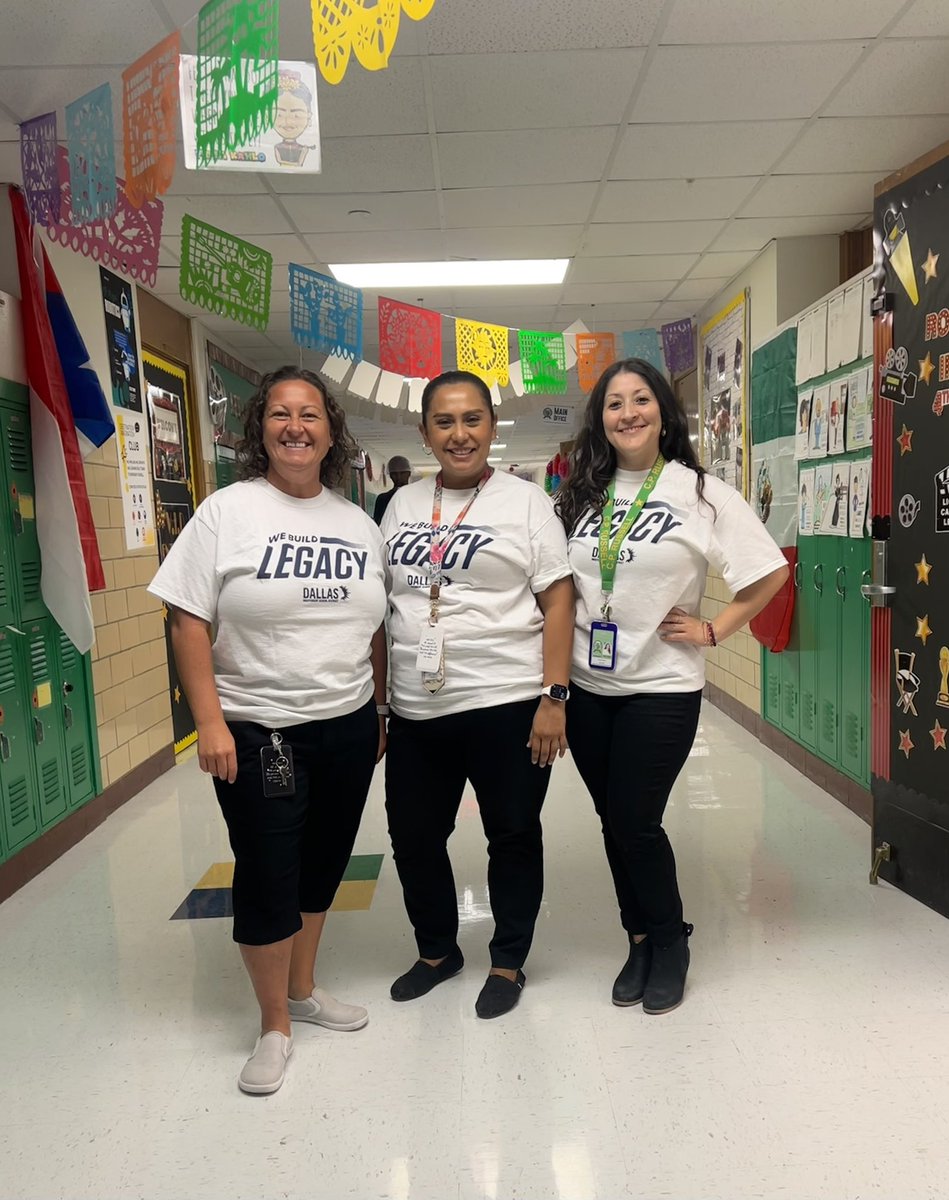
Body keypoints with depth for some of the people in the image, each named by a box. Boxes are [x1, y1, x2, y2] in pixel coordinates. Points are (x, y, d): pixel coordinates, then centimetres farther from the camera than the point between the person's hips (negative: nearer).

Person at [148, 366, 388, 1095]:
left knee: (324, 864, 16)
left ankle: (303, 989, 39)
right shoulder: (228, 512, -7)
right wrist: (210, 722, -16)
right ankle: (275, 1026, 25)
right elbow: (189, 623, -10)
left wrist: (381, 711, 12)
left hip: (348, 726, 5)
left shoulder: (359, 524, 6)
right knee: (267, 876, 4)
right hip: (258, 732, -4)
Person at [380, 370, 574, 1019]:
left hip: (506, 705, -4)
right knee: (414, 836, 15)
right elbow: (383, 602, 15)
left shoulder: (525, 501, -3)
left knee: (513, 837, 10)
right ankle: (437, 951, 40)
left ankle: (508, 963, 33)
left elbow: (559, 602, -7)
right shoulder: (403, 504, 10)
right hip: (416, 710, 5)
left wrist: (554, 697, -13)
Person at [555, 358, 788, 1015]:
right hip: (587, 688, 4)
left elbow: (772, 571, -5)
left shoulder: (701, 491, -7)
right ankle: (641, 941, 33)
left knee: (637, 823, -1)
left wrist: (712, 630, -7)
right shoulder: (582, 494, 6)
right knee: (613, 823, 12)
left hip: (662, 688, -4)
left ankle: (670, 943, 26)